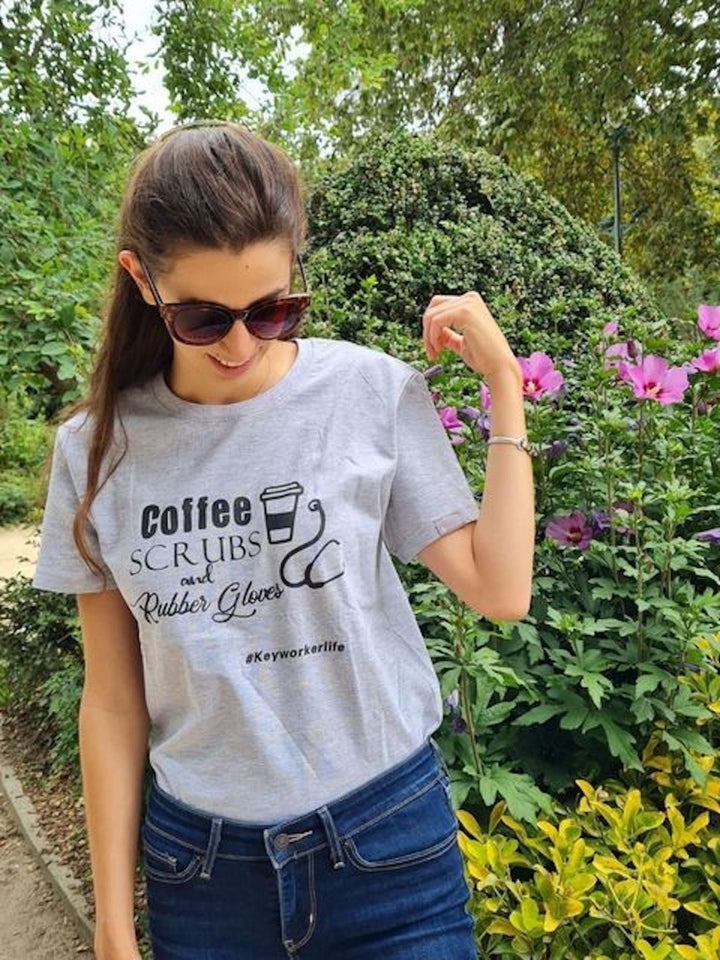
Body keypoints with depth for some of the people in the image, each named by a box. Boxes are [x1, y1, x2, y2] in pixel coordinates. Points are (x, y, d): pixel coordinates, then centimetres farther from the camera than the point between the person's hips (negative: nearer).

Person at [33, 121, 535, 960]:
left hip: (384, 842, -1)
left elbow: (499, 591, -12)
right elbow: (113, 700, -2)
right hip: (196, 857, 2)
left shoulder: (375, 394, -11)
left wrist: (504, 383, -14)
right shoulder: (96, 449, -7)